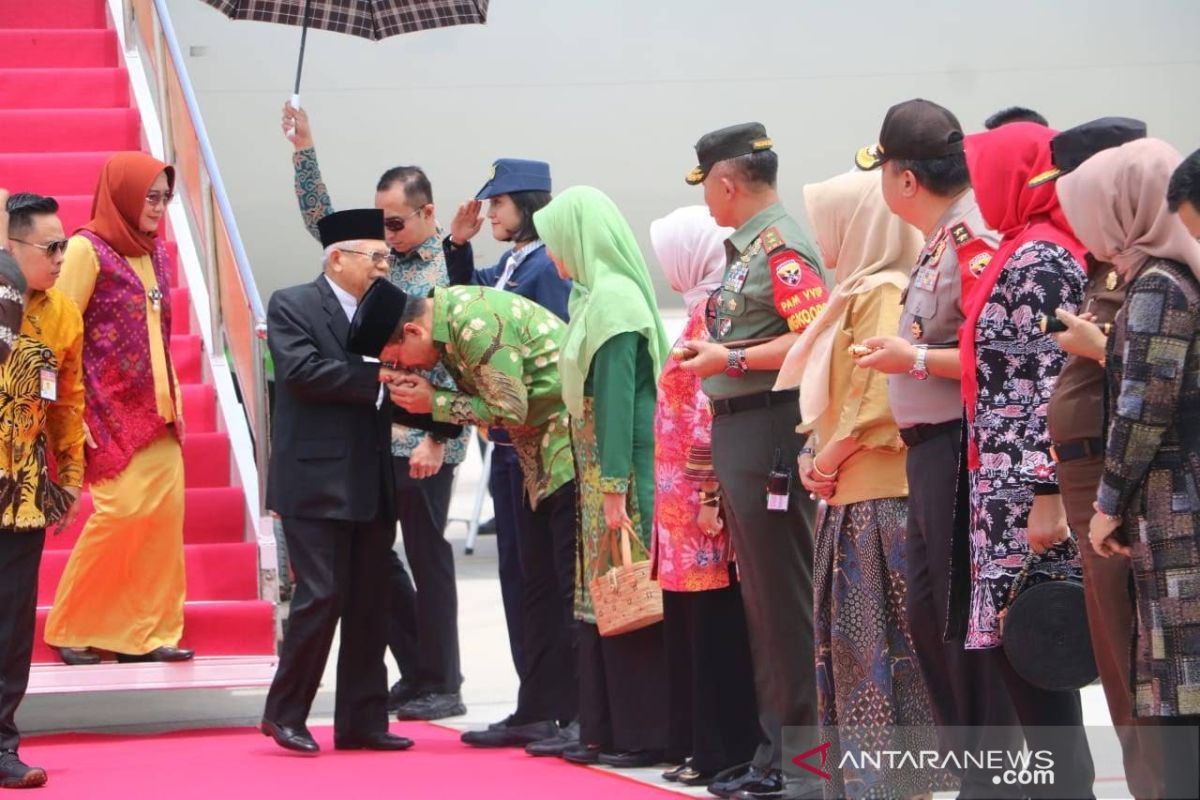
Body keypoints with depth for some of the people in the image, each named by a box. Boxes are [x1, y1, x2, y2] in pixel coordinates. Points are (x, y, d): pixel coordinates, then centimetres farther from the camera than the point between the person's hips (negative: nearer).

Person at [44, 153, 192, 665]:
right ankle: (69, 629, 2)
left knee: (165, 515, 0)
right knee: (122, 512, -12)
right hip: (110, 412, -7)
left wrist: (174, 397, 14)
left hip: (157, 412, 7)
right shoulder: (87, 249, -9)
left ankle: (148, 633, 7)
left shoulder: (156, 252, 12)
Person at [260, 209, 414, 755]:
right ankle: (284, 713, 3)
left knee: (370, 605, 7)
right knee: (322, 597, -10)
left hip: (370, 484, 7)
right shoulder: (292, 306, -3)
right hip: (316, 480, -7)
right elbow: (302, 371, -18)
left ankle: (361, 721, 13)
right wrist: (375, 379, -17)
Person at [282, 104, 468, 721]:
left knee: (427, 556, -1)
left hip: (423, 444, -8)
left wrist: (436, 438, -21)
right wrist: (303, 147, 5)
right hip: (377, 437, 8)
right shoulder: (384, 258, 11)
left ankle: (442, 686, 8)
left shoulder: (447, 272, -11)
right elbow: (321, 220, 15)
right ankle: (416, 672, 20)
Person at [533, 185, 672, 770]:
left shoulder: (612, 298, -14)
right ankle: (608, 730, 15)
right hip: (600, 472, 9)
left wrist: (614, 487, -21)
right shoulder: (596, 296, 15)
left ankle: (643, 736, 0)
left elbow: (617, 396, -19)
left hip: (622, 469, -9)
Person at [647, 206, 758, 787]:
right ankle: (700, 742, 16)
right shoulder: (705, 308, 16)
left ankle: (723, 749, -1)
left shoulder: (710, 311, -13)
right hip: (689, 499, 10)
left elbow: (711, 403, -19)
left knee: (712, 623, -5)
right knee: (691, 622, 12)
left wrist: (708, 488, -20)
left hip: (700, 495, -10)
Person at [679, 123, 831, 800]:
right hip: (738, 431, 10)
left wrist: (732, 360, -17)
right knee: (762, 597, 13)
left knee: (784, 598, -7)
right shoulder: (748, 246, 17)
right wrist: (709, 355, 12)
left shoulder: (782, 245, -12)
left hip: (771, 429, -10)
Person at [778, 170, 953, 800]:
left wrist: (829, 460, -10)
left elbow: (880, 393, -20)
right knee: (852, 642, 11)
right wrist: (816, 456, 9)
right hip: (851, 493, 10)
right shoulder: (858, 293, 17)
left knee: (876, 642, -7)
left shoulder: (883, 293, -12)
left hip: (878, 495, -10)